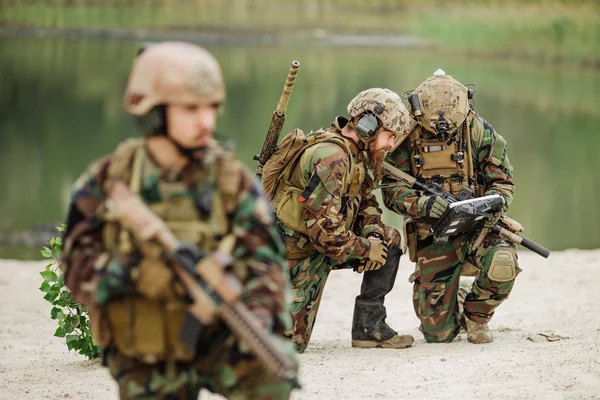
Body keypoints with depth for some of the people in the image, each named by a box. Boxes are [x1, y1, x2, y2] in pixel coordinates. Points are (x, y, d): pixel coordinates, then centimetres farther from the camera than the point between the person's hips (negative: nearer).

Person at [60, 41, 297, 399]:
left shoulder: (231, 180, -4)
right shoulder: (106, 182, -3)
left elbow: (265, 258, -8)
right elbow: (78, 264, -6)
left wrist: (259, 316, -28)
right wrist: (136, 274, -26)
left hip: (217, 338, -1)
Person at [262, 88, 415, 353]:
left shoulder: (353, 152, 5)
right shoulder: (331, 157, -25)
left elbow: (366, 201, 15)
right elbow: (324, 227, -29)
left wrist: (374, 234, -6)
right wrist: (366, 249, -16)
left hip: (321, 245, 9)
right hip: (296, 251, -9)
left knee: (389, 239, 5)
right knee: (290, 342, -10)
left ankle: (369, 325, 5)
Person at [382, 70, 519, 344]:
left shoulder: (479, 131, -5)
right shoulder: (407, 136, -7)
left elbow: (502, 181, 0)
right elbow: (392, 190, -9)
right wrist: (422, 204, -29)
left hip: (477, 226, 0)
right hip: (433, 235, 0)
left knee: (503, 265, -35)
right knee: (438, 333, -3)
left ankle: (475, 313, 0)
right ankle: (453, 302, 37)